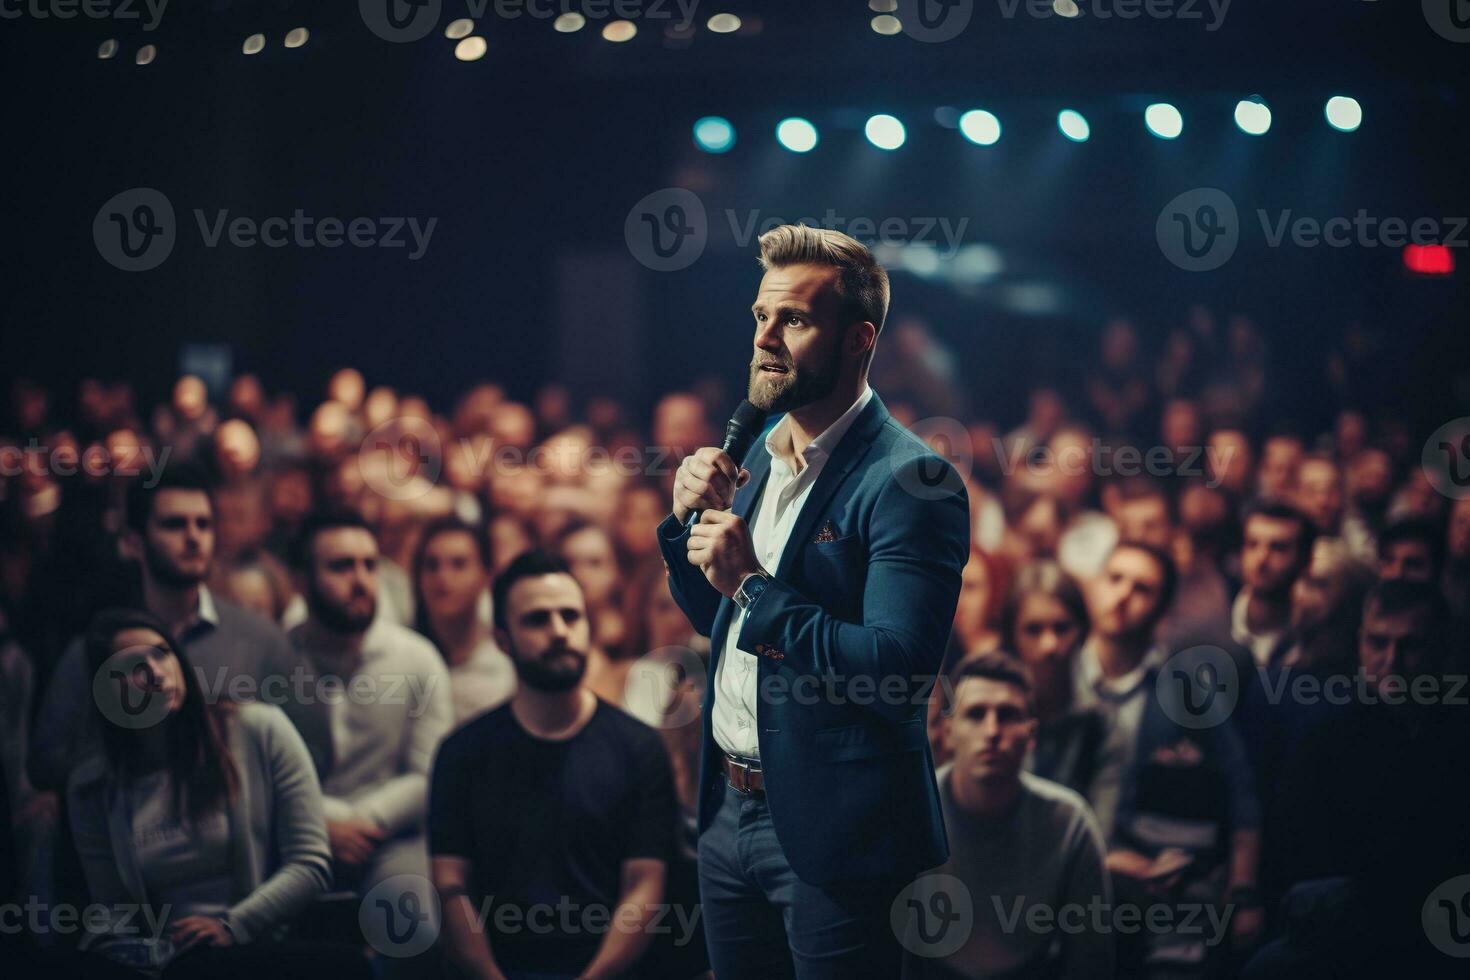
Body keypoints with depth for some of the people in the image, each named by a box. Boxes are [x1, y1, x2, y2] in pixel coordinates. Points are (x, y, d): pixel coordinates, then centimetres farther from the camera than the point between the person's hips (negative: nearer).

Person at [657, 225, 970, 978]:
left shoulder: (909, 483, -16)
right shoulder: (759, 458, 10)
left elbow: (900, 671, -23)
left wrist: (754, 584, -23)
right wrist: (689, 520, 1)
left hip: (831, 836, -8)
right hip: (731, 810, 8)